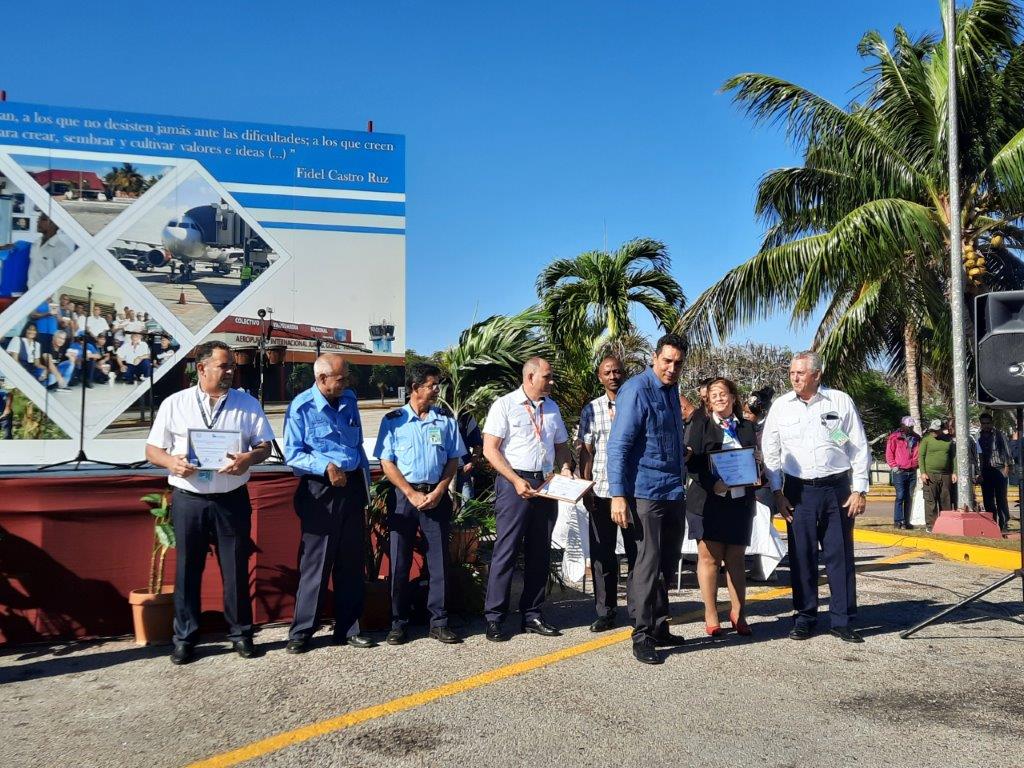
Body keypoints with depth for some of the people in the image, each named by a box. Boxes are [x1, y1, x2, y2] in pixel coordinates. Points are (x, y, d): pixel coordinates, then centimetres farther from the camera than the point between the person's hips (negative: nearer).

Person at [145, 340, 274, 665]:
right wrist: (171, 462, -16)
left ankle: (240, 633, 20)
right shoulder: (174, 404, 4)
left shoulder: (247, 403, 5)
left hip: (232, 499, 0)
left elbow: (265, 445, 3)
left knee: (236, 568, 6)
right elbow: (152, 450, 6)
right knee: (187, 569, 7)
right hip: (188, 499, 0)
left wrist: (249, 458, -19)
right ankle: (184, 637, 20)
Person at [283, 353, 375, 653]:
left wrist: (365, 483, 13)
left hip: (352, 488, 6)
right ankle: (301, 631, 13)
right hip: (319, 491, -5)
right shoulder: (301, 407, -9)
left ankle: (348, 628, 21)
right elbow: (292, 454, -12)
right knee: (315, 563, 0)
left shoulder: (349, 400, 8)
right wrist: (326, 466, -24)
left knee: (352, 562, 10)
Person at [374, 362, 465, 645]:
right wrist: (412, 495, -10)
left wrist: (438, 492, -6)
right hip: (403, 497, -2)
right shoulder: (394, 420, 0)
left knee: (439, 560, 3)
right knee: (399, 562, 3)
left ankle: (439, 623, 13)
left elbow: (453, 460, 8)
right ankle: (398, 624, 15)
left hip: (437, 497, 2)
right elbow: (386, 463, -2)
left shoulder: (446, 420, 7)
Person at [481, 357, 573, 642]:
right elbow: (490, 449, -9)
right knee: (506, 551, -5)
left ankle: (532, 615, 20)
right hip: (514, 482, -6)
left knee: (540, 553, 10)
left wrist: (565, 469, 1)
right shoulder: (504, 405, -3)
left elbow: (561, 445, 22)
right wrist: (516, 481, -16)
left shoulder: (552, 408, 16)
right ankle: (494, 618, 2)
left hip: (547, 484, 6)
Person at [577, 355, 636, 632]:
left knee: (636, 552, 6)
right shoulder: (592, 409, 8)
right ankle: (605, 612, 16)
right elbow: (585, 451, 7)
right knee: (602, 554, 6)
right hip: (601, 491, 1)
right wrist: (586, 488, -1)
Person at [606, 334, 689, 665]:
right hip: (646, 491, -8)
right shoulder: (637, 390, -13)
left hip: (674, 491, 9)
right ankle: (642, 636, 7)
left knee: (667, 563, 15)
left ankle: (658, 627, 28)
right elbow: (618, 446, -17)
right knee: (649, 563, -4)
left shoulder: (671, 389, 12)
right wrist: (618, 495, -21)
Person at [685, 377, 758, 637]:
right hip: (707, 499, -3)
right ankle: (710, 615, 10)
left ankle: (738, 613, 16)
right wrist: (713, 484, -19)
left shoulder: (746, 427, 14)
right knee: (709, 557, 0)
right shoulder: (700, 423, 3)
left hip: (740, 501, 3)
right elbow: (692, 460, -5)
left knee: (736, 558, 7)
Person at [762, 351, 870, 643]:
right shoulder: (780, 406, 4)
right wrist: (778, 492, 1)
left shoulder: (841, 401, 1)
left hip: (838, 489, -1)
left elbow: (860, 448, 4)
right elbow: (770, 451, 7)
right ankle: (805, 618, 16)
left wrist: (859, 490, -1)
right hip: (798, 490, 1)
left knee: (841, 555, 3)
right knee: (801, 556, 4)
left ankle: (842, 620, 13)